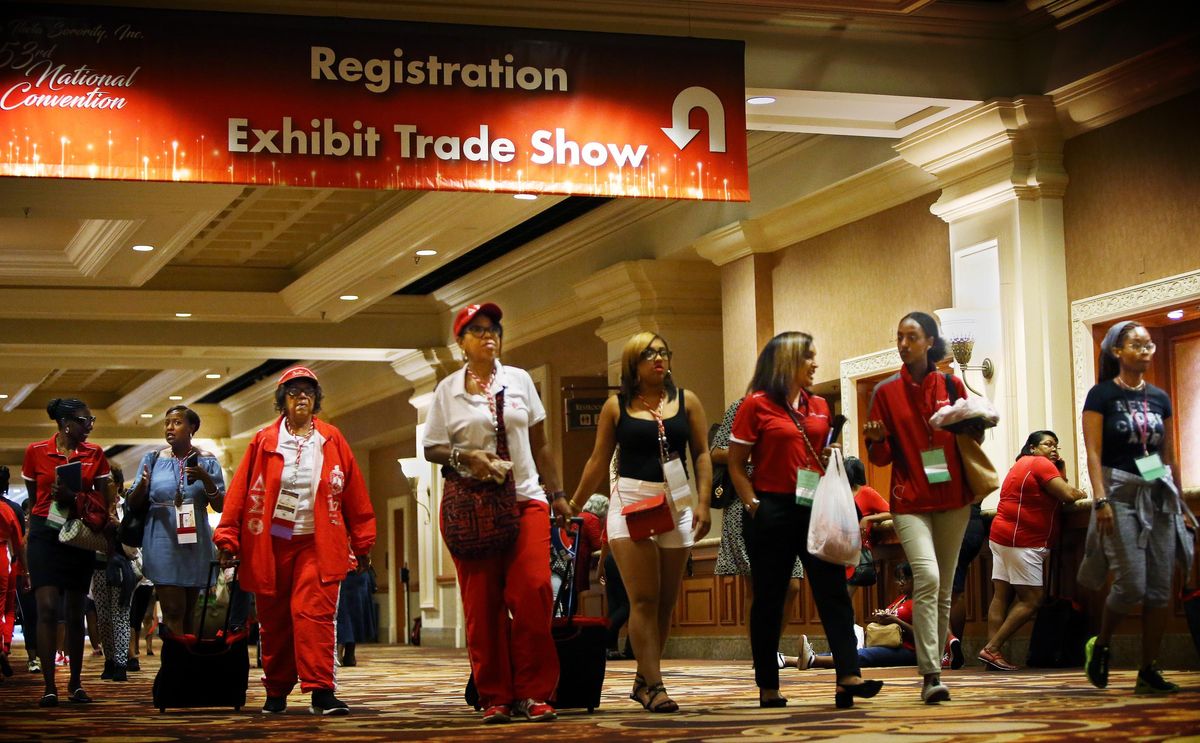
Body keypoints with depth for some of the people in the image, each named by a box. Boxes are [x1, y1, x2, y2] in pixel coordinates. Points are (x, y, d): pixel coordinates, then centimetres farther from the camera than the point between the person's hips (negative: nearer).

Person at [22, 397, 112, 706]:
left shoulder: (95, 454, 5)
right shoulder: (36, 451, 1)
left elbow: (102, 500, 2)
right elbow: (33, 496, 12)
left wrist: (74, 498, -14)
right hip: (45, 535, -2)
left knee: (75, 611, 7)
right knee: (48, 607, -14)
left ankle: (76, 683, 18)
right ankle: (49, 687, -13)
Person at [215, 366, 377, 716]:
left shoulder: (332, 441, 7)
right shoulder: (264, 442, 6)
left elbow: (355, 494, 7)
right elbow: (239, 491, 3)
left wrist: (362, 543, 6)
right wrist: (228, 537, -3)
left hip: (317, 545, -1)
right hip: (270, 544, 1)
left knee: (314, 614, -13)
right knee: (274, 620, 7)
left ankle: (321, 691, -16)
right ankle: (276, 692, 19)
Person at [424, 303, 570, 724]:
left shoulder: (519, 380, 10)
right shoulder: (448, 390, 6)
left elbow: (539, 443, 14)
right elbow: (432, 449, 7)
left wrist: (557, 494, 10)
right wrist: (465, 457, -13)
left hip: (525, 499, 1)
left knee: (533, 591, -14)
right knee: (482, 602, -3)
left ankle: (532, 693, -7)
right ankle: (495, 697, 5)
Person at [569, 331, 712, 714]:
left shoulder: (686, 401, 9)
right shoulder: (616, 406, 5)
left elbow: (702, 455, 7)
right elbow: (598, 461, 9)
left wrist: (703, 504, -4)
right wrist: (573, 506, 8)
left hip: (676, 506, 3)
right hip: (630, 503, -3)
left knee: (665, 600, 4)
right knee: (643, 599, -10)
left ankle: (643, 681, 15)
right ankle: (653, 686, -11)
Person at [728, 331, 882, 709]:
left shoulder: (819, 406, 13)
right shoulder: (756, 405, -3)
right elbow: (736, 465, -2)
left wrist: (831, 460, 2)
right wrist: (753, 506, -12)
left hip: (814, 508, 5)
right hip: (774, 511, -5)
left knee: (834, 590, -5)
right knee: (769, 599, 3)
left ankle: (849, 677, -11)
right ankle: (768, 688, 10)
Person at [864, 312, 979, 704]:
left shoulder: (952, 386, 6)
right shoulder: (886, 392, 2)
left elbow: (971, 439, 14)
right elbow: (880, 457, 3)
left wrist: (975, 428, -8)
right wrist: (877, 440, -18)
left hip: (952, 498, 3)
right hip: (910, 501, -3)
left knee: (944, 588, 7)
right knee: (927, 578, -20)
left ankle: (935, 666, 18)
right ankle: (931, 676, -21)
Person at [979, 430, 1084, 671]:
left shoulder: (1023, 465, 23)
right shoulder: (1040, 464, -8)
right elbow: (1069, 495, -14)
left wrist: (1060, 471, 11)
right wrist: (1080, 493, 6)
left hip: (1003, 537, 11)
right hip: (1021, 541, -11)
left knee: (1001, 596, 3)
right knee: (1031, 600, -9)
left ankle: (991, 651, -3)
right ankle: (992, 649, -12)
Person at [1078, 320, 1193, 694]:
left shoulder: (1159, 398, 13)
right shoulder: (1102, 395, -2)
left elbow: (1170, 456, 16)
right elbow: (1093, 453, -7)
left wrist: (1178, 498, 13)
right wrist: (1101, 500, -16)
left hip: (1159, 495, 5)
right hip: (1121, 494, -5)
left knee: (1160, 589, 0)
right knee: (1132, 585, -12)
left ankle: (1149, 672, 5)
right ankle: (1099, 646, 13)